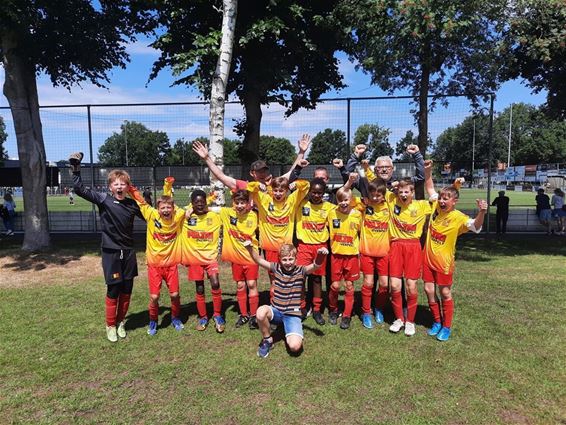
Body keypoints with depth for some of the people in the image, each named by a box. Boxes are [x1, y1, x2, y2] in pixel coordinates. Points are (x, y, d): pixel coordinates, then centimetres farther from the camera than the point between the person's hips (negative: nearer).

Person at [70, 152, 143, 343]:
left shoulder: (132, 204, 2)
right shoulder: (103, 200, -6)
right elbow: (79, 189, -12)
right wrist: (76, 169, -17)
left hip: (128, 252, 3)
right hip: (111, 253, -3)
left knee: (127, 290, 10)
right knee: (113, 291, 3)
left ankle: (121, 322, 30)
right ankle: (110, 325, 23)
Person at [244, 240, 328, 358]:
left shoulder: (301, 271, -7)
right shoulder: (276, 268, -1)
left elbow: (316, 265, -25)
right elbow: (259, 260, -11)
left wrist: (321, 254, -48)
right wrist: (250, 249, -31)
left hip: (293, 314, -2)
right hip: (275, 311, 2)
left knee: (295, 347, -23)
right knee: (261, 312, -34)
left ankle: (293, 336, 17)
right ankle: (267, 340, -4)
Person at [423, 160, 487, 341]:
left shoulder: (458, 217, -19)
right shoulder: (436, 206, -5)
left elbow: (476, 227, -35)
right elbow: (430, 188, 10)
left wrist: (482, 212, -52)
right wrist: (428, 171, -1)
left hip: (443, 260, -5)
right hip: (428, 256, 5)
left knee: (445, 293, 8)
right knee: (429, 290, 10)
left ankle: (446, 327, 24)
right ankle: (437, 322, 29)